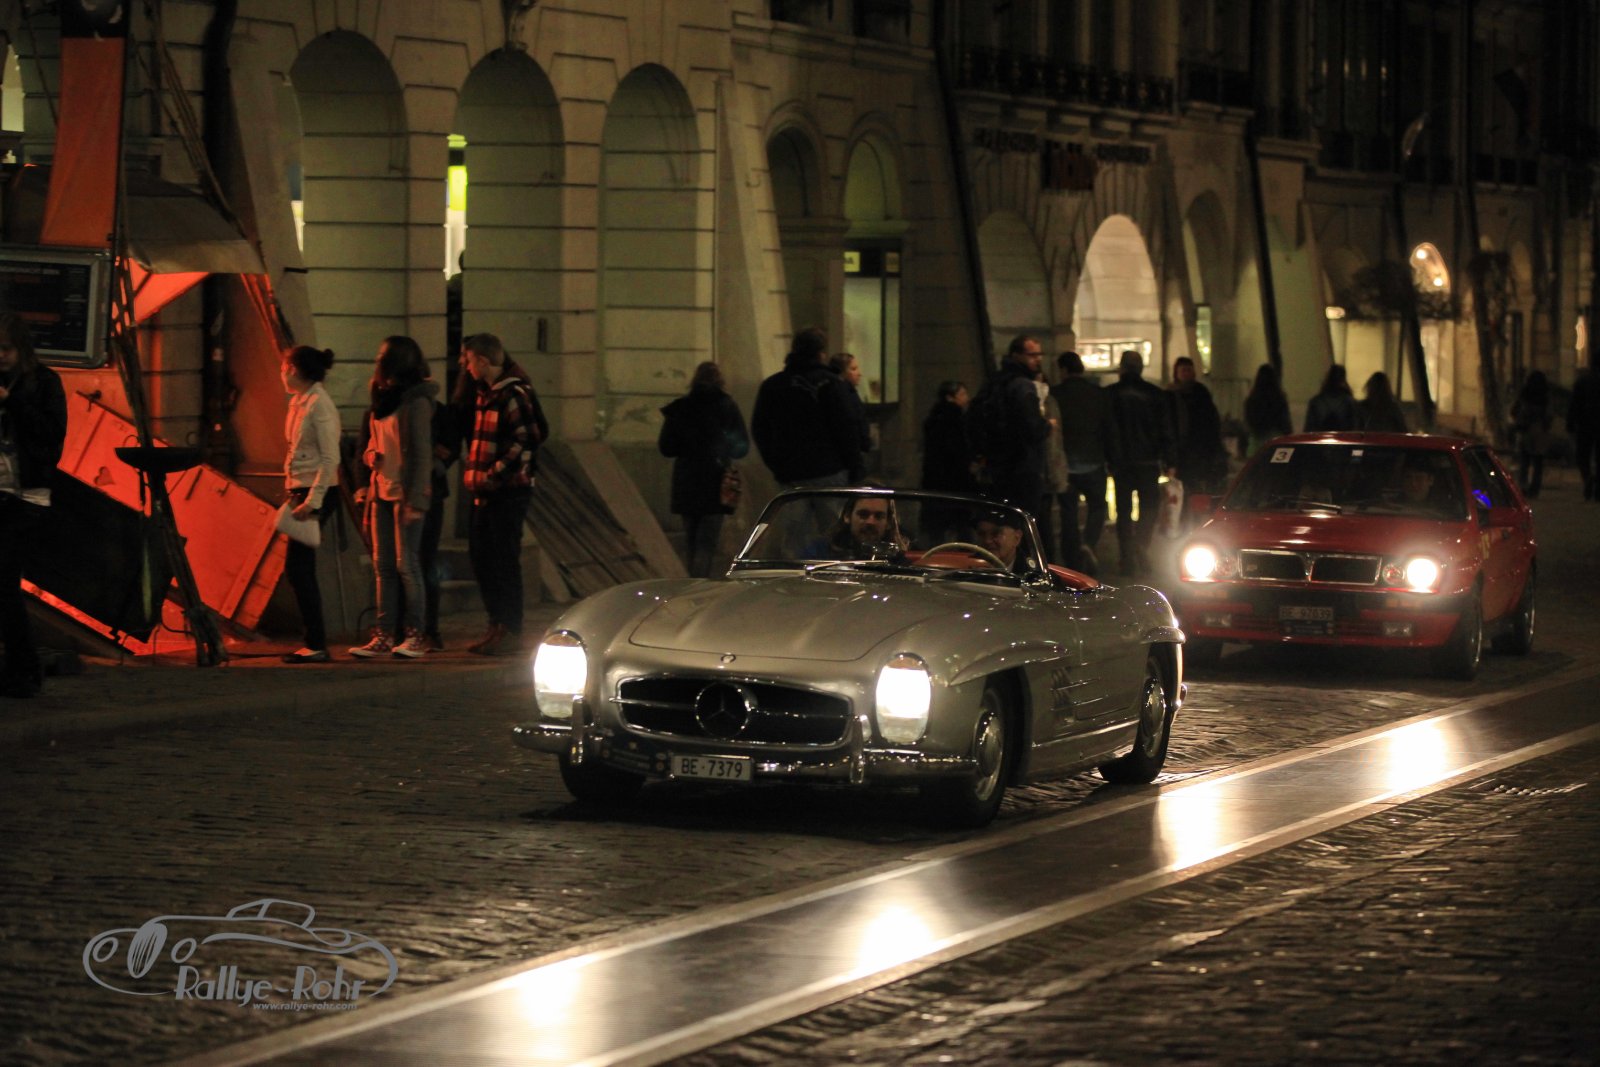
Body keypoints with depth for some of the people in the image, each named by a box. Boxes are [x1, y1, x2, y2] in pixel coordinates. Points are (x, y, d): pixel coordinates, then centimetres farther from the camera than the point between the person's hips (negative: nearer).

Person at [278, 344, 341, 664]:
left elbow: (330, 458, -18)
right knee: (300, 569, 9)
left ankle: (317, 646, -8)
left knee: (298, 568, -10)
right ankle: (314, 643, 13)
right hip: (301, 491, 9)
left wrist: (311, 502, -21)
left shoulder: (319, 404, -14)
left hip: (317, 493, -9)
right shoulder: (298, 402, 14)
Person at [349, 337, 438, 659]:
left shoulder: (416, 402, -9)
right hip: (382, 492, 8)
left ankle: (416, 636, -3)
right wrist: (370, 455, 1)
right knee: (383, 566, 6)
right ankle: (384, 636, 7)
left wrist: (415, 500, -18)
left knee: (406, 564, -7)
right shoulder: (381, 403, 16)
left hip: (406, 493, -8)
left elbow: (422, 454, -12)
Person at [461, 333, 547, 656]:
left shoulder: (513, 396, -13)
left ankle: (511, 633, -2)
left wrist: (496, 474, -21)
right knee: (481, 558, 13)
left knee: (504, 561, -7)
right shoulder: (484, 395, 16)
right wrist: (471, 471, 15)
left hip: (507, 492, -10)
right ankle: (497, 626, 22)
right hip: (484, 493, 10)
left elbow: (526, 440, -21)